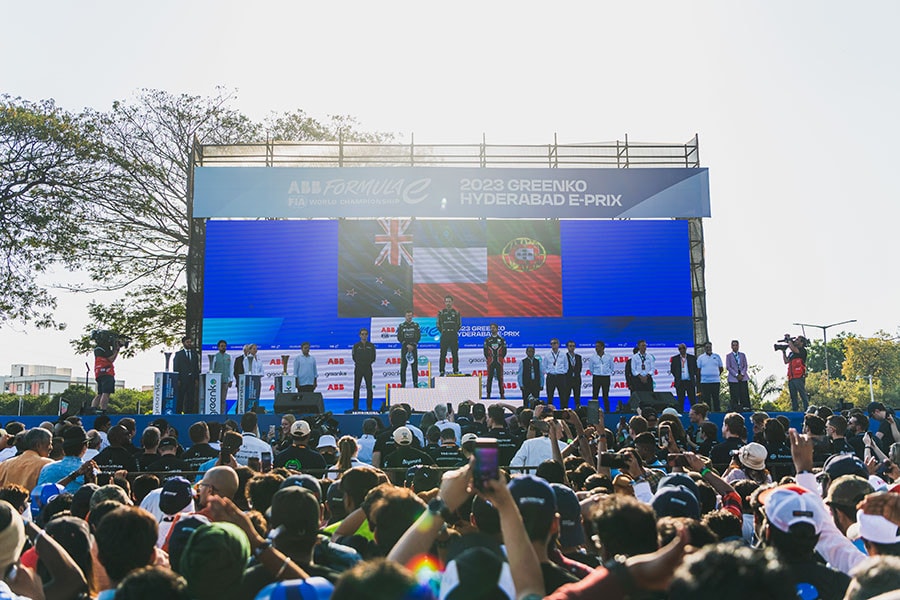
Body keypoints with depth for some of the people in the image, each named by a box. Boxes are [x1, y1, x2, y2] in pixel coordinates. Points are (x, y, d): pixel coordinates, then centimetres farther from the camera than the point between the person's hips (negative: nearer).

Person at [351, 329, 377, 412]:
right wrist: (360, 363, -11)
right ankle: (355, 407, 2)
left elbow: (373, 358, 3)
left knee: (369, 388, -1)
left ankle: (369, 407, 3)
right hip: (358, 368, -1)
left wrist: (368, 363, -10)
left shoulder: (371, 345, 7)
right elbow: (354, 357, -1)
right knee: (356, 388, -1)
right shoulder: (356, 345, 4)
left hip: (368, 368, 1)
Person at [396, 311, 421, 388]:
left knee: (415, 366, -2)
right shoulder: (401, 326, 6)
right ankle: (402, 384, 0)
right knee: (403, 366, -3)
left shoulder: (416, 325, 8)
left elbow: (418, 337, 2)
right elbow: (399, 338, 0)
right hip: (404, 348, 0)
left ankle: (415, 384, 0)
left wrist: (412, 345, -10)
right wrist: (407, 345, -10)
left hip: (413, 347, 0)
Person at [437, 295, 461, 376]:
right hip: (444, 336, -1)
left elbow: (459, 324, 13)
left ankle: (456, 371, 8)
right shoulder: (441, 312, 5)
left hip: (454, 336, 1)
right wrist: (443, 331, 4)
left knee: (455, 355, 2)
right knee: (443, 355, -1)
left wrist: (455, 331, 5)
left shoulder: (456, 312, 7)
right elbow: (438, 325, 9)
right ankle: (442, 372, 3)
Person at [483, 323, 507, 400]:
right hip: (490, 361, 0)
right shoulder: (487, 339, 8)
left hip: (499, 362, 0)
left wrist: (501, 358, 2)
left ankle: (502, 394, 3)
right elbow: (485, 350, 9)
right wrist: (488, 359, 2)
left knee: (500, 378, 0)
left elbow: (504, 351, 9)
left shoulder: (502, 339, 7)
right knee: (489, 378, 0)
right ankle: (488, 394, 3)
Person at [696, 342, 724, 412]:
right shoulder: (700, 357, 5)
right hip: (704, 382, -1)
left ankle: (717, 411, 7)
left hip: (715, 381, 1)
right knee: (706, 399, 1)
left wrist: (716, 374, 8)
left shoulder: (717, 356, 8)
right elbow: (698, 369, 5)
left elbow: (721, 368, 13)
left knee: (716, 398, 3)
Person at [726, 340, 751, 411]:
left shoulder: (742, 355, 15)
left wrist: (742, 374, -7)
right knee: (735, 396, -6)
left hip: (743, 378, 3)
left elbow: (745, 365, 10)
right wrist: (736, 375, -10)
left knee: (744, 394, -3)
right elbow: (728, 367, -1)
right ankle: (735, 409, -4)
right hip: (733, 378, -2)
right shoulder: (728, 356, 6)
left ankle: (746, 408, -2)